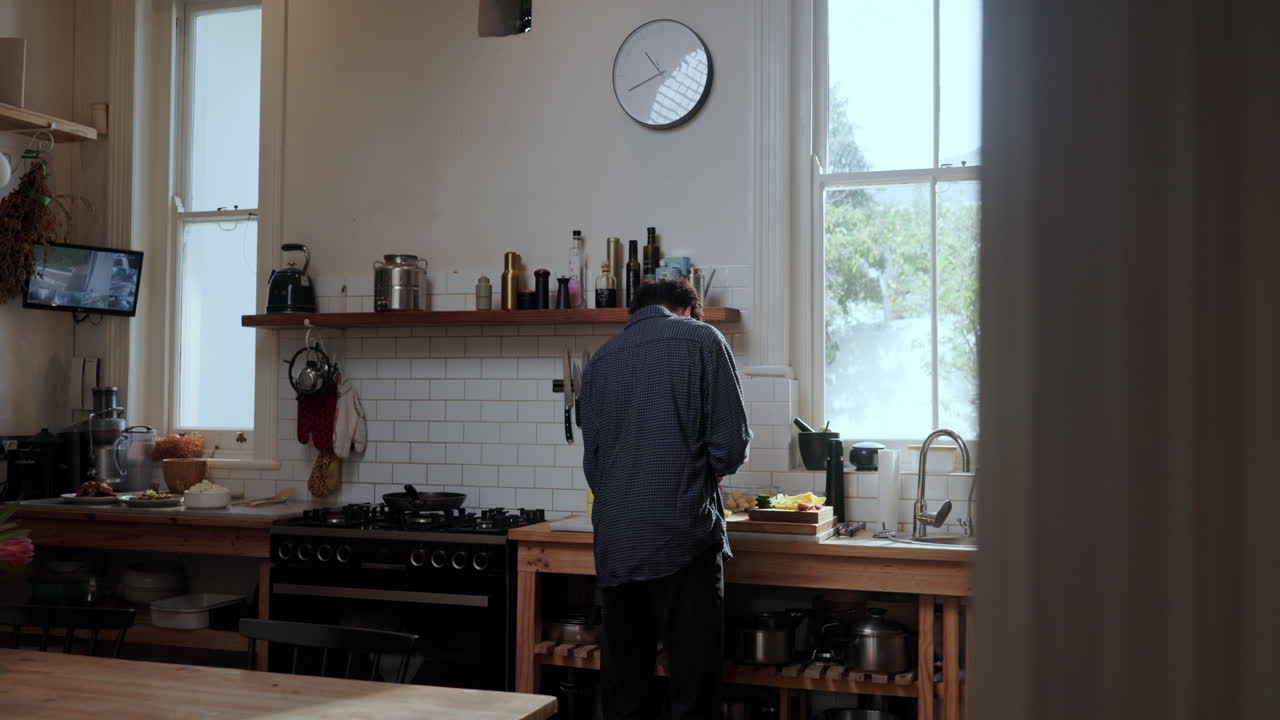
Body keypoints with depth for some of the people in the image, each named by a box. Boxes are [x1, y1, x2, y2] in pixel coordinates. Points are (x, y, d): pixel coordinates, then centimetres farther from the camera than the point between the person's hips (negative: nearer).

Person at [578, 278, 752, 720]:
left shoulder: (599, 362, 14)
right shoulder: (700, 339, 3)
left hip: (614, 546, 5)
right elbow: (731, 446, -3)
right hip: (683, 537, -4)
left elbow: (592, 466, 16)